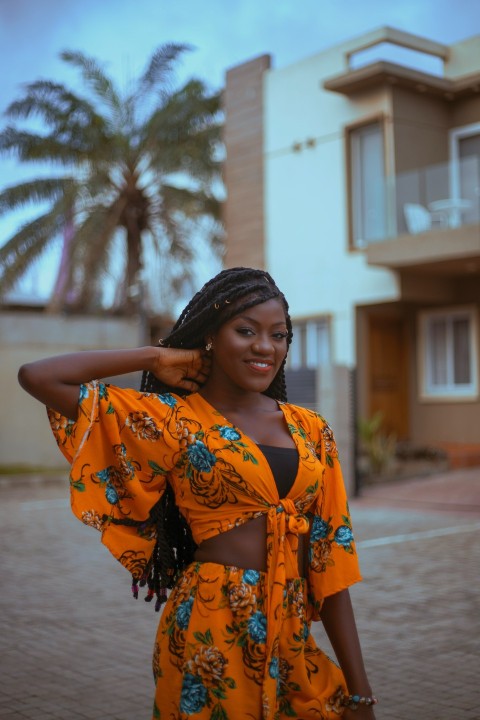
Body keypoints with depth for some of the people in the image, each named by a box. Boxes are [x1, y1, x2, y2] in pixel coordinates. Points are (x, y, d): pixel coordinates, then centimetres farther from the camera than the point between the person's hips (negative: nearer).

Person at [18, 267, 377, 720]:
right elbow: (37, 377, -10)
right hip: (213, 631, -4)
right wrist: (155, 358, -3)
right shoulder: (173, 419, -4)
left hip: (295, 636, 4)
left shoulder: (310, 430, 7)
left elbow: (330, 557, 5)